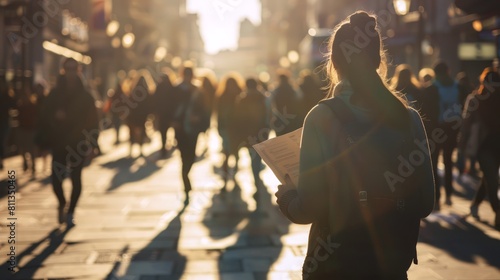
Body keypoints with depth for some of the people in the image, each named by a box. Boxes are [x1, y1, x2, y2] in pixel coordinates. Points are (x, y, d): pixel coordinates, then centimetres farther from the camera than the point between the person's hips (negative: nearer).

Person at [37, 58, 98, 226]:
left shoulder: (85, 96, 1)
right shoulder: (55, 94, 3)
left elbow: (92, 120, -2)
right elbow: (45, 117, -1)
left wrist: (91, 143, -9)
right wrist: (44, 140, -15)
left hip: (78, 143, -1)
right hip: (59, 142, 1)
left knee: (76, 178, -3)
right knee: (56, 177, -4)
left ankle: (70, 212, 9)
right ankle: (62, 204, 26)